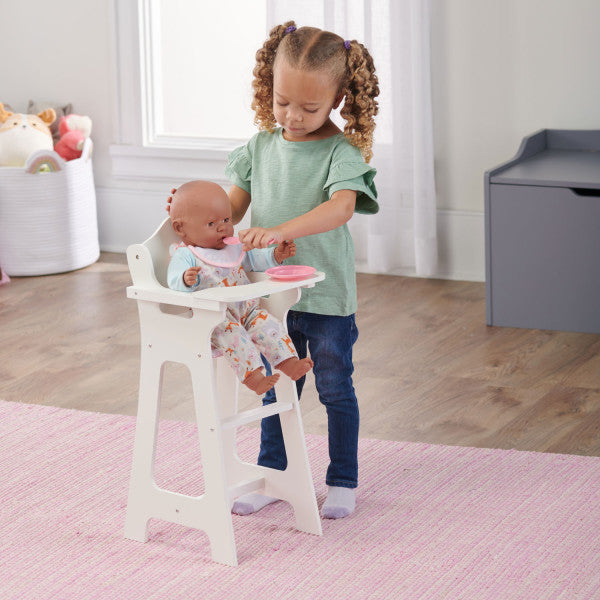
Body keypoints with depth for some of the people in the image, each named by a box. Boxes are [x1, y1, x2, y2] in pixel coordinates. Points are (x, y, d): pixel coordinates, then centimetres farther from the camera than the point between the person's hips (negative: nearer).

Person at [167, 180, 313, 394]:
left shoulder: (233, 248, 15)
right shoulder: (185, 256, -9)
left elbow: (254, 260, 28)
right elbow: (174, 281, -24)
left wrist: (275, 255, 11)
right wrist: (186, 280, -48)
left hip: (245, 310, 7)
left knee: (267, 324, -15)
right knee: (231, 334, -32)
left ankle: (289, 363, -21)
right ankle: (252, 375, -40)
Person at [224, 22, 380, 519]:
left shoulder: (341, 151, -14)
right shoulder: (261, 146, 2)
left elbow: (340, 208, -30)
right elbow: (233, 206, 7)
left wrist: (280, 230, -42)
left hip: (327, 295, -4)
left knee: (336, 390, 9)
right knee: (275, 390, 16)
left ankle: (343, 482, 22)